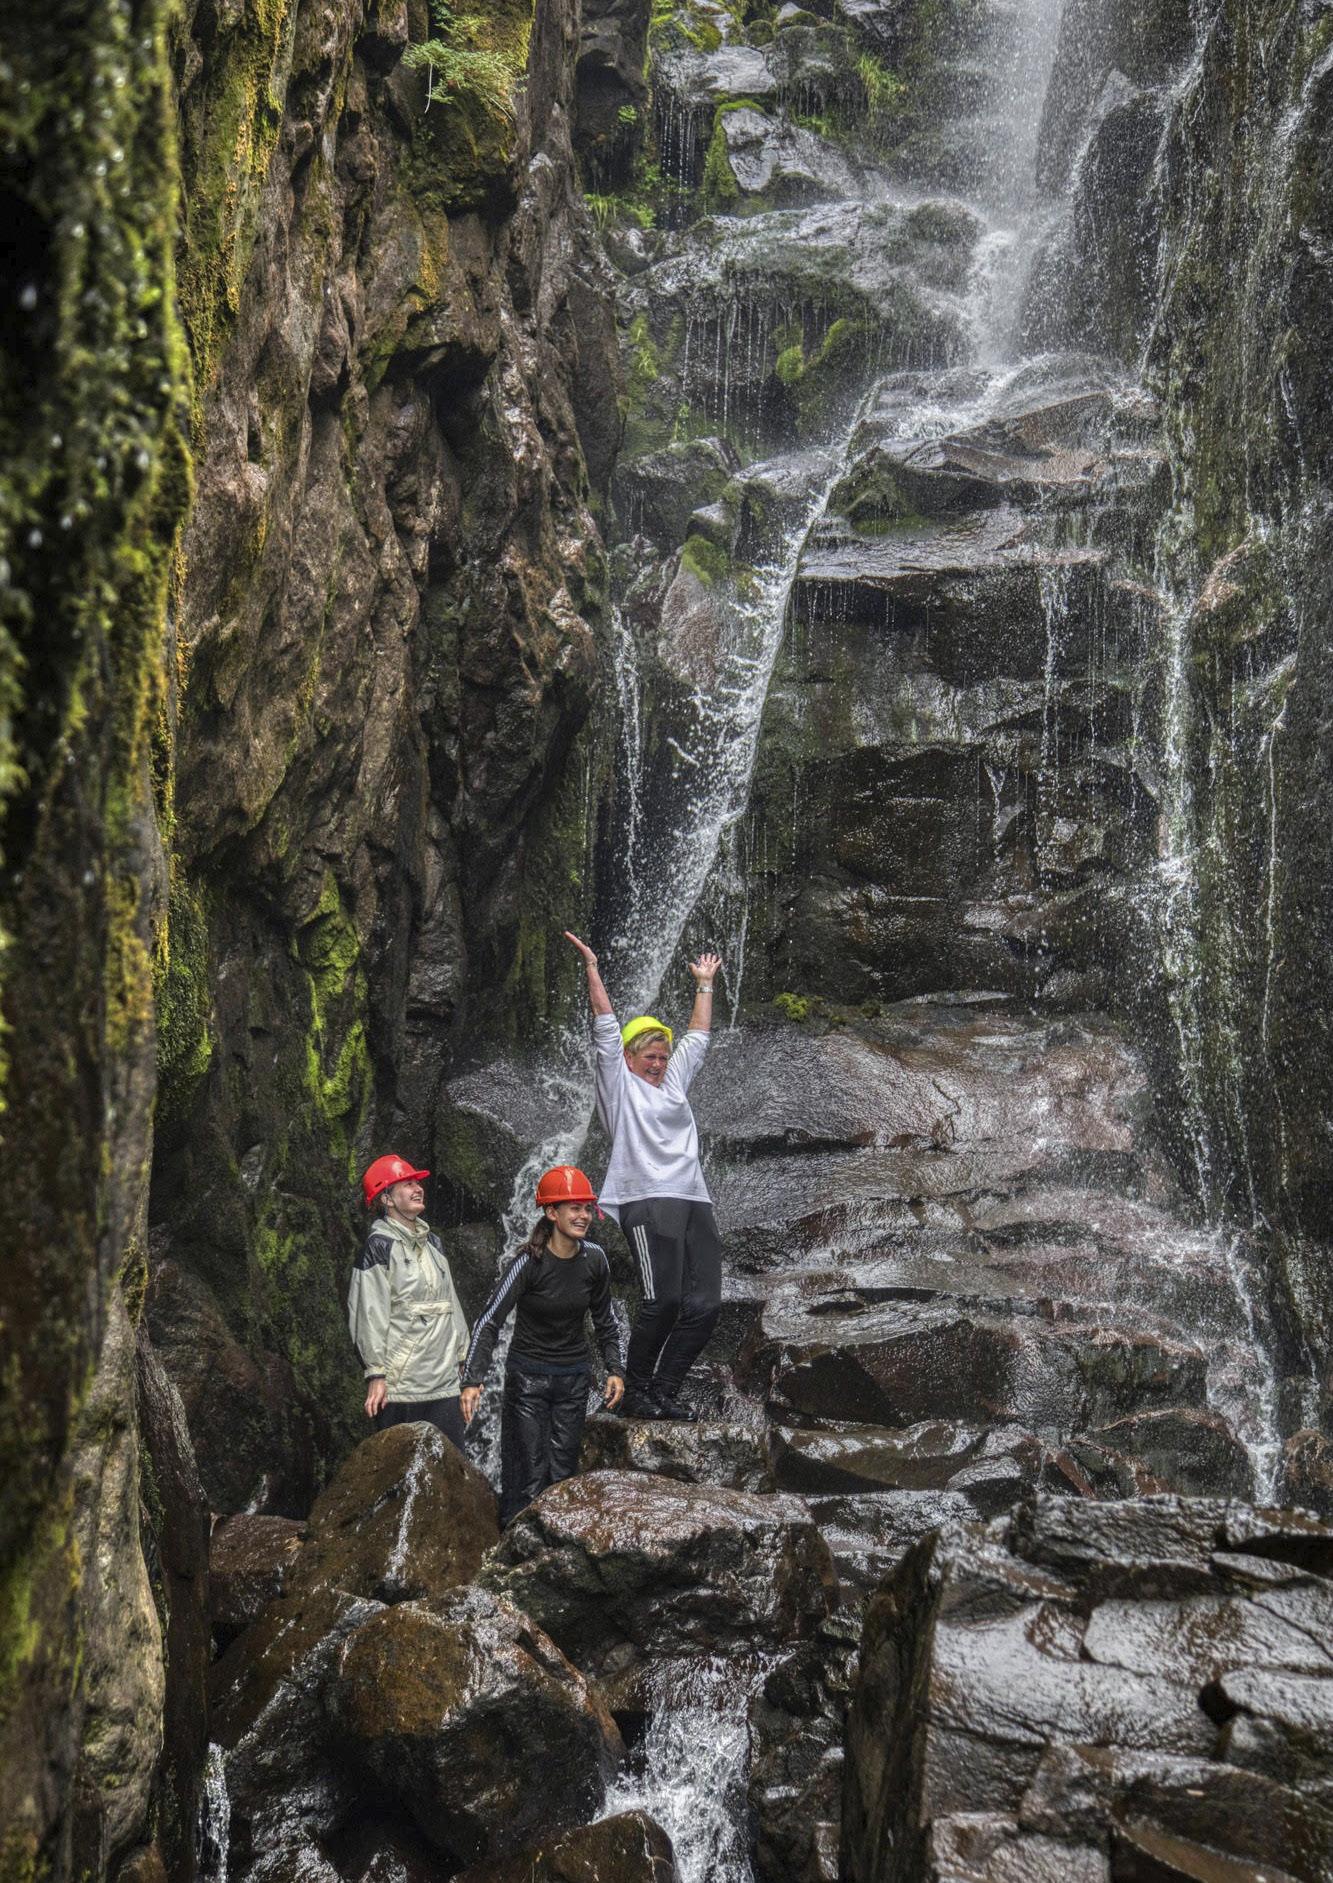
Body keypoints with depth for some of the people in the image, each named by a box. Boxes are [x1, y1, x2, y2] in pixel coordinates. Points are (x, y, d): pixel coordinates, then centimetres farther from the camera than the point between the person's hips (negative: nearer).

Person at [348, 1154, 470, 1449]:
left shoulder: (432, 1242, 16)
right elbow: (370, 1313, -14)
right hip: (401, 1388, -7)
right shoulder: (379, 1247, -8)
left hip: (445, 1381, 7)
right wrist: (375, 1373, -18)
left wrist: (464, 1356, 18)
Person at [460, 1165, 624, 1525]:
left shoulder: (594, 1259, -5)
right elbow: (489, 1321, -20)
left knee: (563, 1470, 8)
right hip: (528, 1375, -4)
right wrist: (472, 1380, -28)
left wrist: (614, 1369, 3)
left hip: (574, 1375, 4)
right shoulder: (530, 1261, -19)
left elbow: (604, 1319, 11)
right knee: (530, 1473, -5)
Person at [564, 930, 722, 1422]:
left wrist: (705, 983, 39)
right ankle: (634, 1392, -2)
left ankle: (663, 1392, 6)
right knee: (662, 1299, -16)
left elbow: (698, 1034, 35)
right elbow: (605, 1023, 7)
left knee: (704, 1304, -2)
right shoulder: (619, 1082, 10)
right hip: (647, 1201, -7)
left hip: (694, 1201, 7)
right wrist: (592, 967, 5)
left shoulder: (674, 1080, 26)